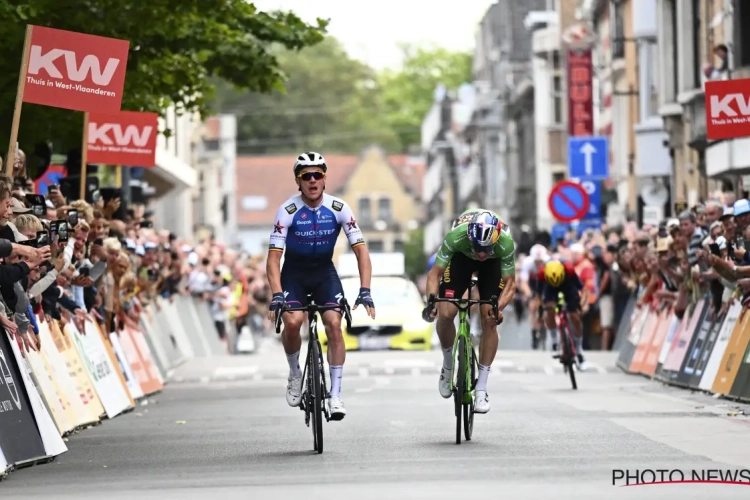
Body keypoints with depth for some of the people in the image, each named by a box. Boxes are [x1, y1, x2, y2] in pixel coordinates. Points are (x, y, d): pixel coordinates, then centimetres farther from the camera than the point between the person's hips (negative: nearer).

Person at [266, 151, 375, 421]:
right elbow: (274, 258, -23)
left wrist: (365, 291, -27)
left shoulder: (338, 209, -16)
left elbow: (361, 251, -16)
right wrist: (276, 295, -36)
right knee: (292, 322, -26)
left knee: (334, 325, -19)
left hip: (325, 272, 1)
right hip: (294, 274, -1)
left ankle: (335, 395, -11)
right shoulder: (287, 211, -21)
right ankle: (295, 373, 3)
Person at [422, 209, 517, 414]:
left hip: (493, 262, 0)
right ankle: (448, 365, 14)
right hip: (461, 257, 0)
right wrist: (431, 299, -46)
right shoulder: (455, 236, -40)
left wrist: (499, 307, -44)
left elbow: (510, 283, -25)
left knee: (489, 320, -14)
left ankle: (481, 389, -6)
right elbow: (435, 272, -28)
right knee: (445, 314, -15)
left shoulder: (506, 242, -39)